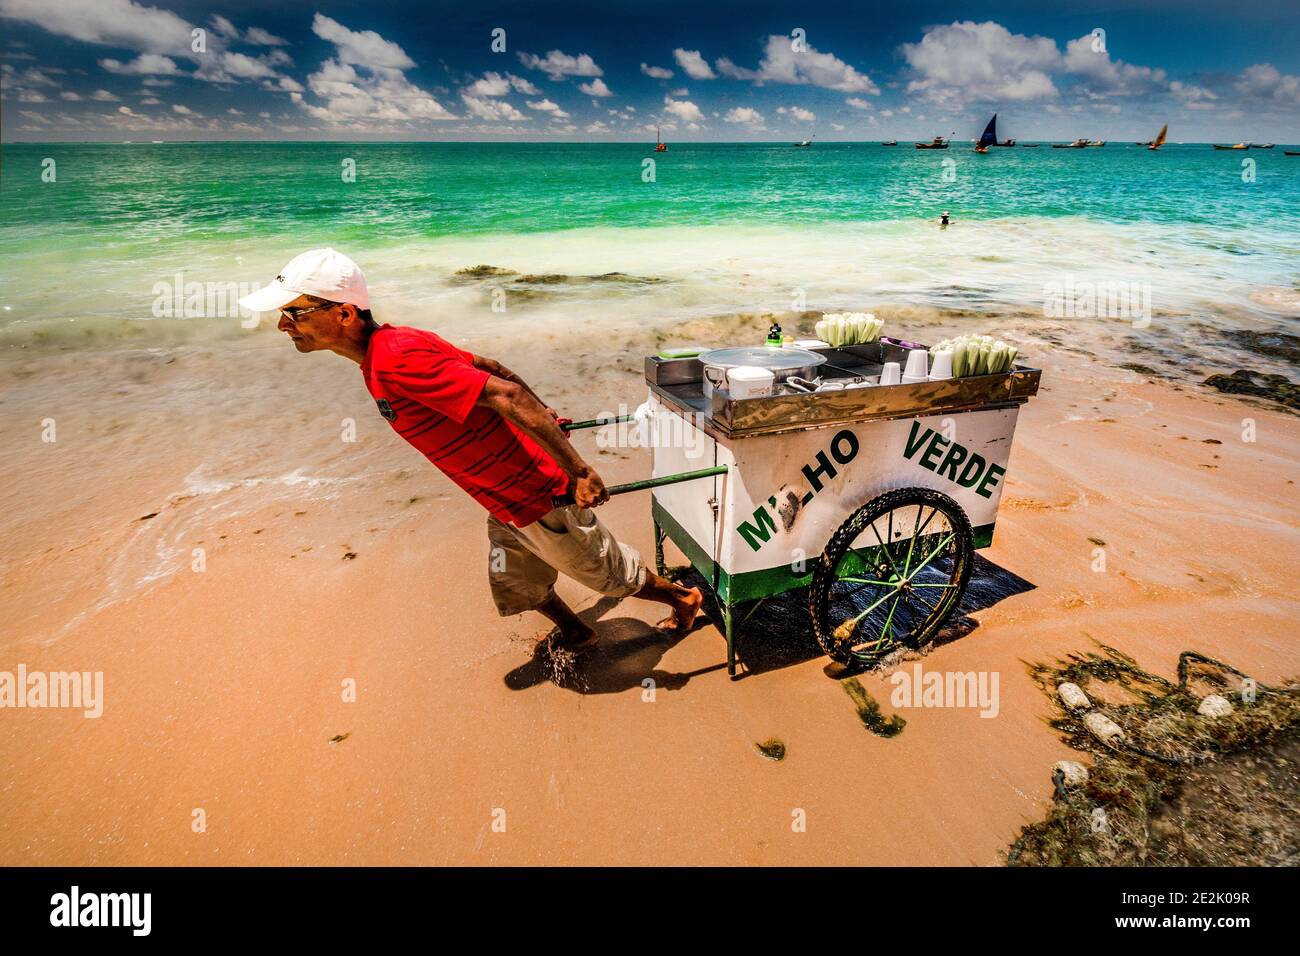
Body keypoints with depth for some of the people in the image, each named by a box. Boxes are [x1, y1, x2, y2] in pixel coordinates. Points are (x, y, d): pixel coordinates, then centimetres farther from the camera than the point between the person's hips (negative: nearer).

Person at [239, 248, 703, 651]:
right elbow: (489, 367, 10)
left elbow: (506, 395, -32)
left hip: (536, 497, -9)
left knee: (612, 573, 16)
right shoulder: (384, 355, 3)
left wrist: (578, 471, -31)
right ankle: (577, 634, 52)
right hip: (505, 501, 9)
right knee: (516, 587, 27)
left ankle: (683, 597, 43)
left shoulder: (396, 360, -28)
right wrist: (544, 415, 19)